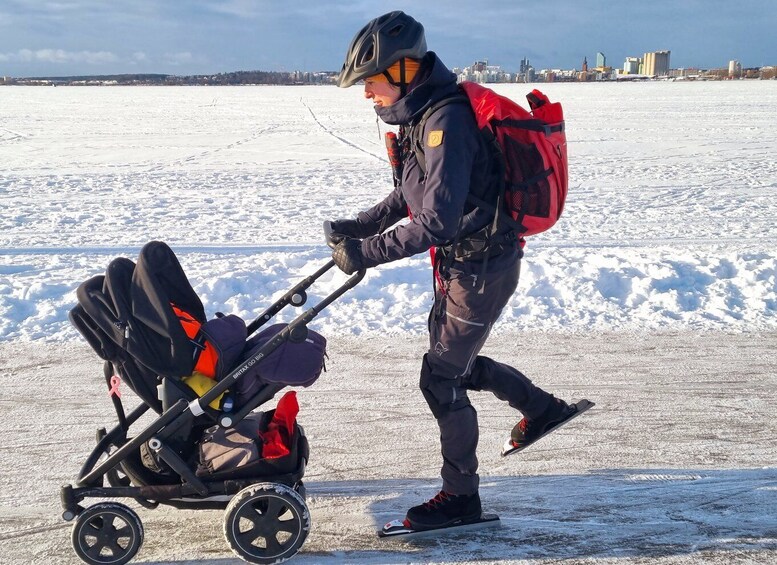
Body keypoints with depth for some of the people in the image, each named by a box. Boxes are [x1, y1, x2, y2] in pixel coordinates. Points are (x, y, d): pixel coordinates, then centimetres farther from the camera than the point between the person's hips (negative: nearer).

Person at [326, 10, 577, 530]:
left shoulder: (448, 123, -27)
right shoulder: (420, 117, 3)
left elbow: (437, 221, -31)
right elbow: (411, 194, 15)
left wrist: (367, 252, -28)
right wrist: (359, 227, 4)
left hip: (482, 268, -10)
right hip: (457, 263, 10)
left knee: (441, 378, -2)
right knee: (453, 360, 23)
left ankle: (461, 497, 14)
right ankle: (542, 408, 42)